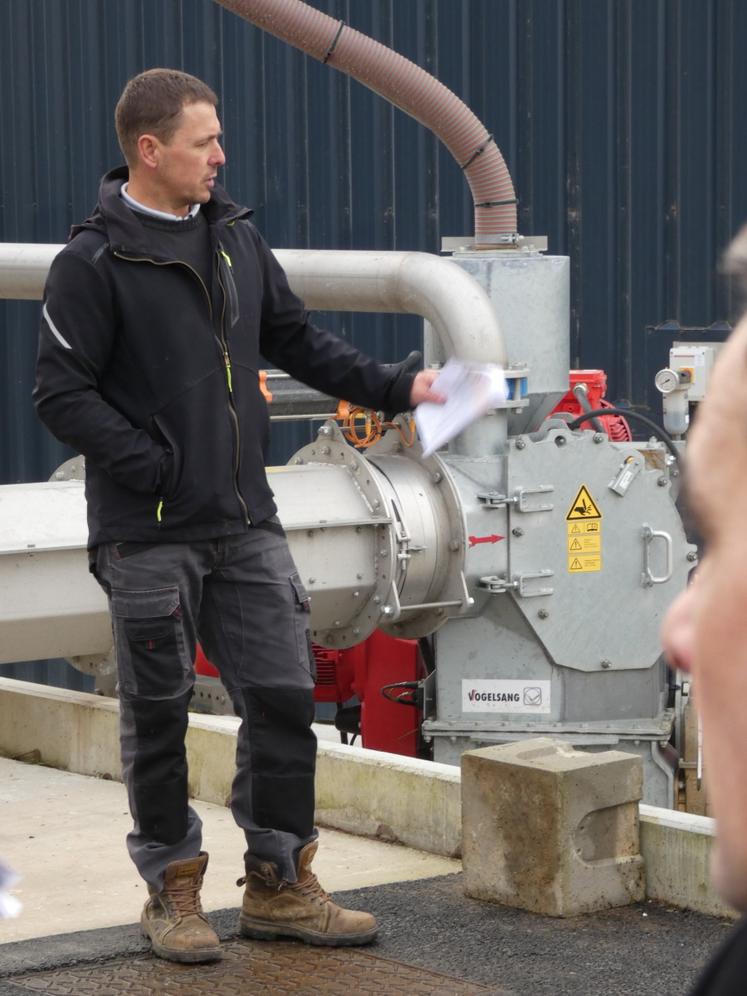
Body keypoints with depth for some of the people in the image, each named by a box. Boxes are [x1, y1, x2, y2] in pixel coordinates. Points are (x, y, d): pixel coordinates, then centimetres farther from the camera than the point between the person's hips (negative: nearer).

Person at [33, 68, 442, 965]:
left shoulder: (237, 239, 11)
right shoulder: (94, 262, -8)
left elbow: (299, 344, 19)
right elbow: (60, 393, -10)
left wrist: (395, 388, 8)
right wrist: (152, 467, -16)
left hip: (246, 525, 5)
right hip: (148, 536, -5)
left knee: (283, 696, 3)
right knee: (158, 713, 4)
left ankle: (279, 883, 16)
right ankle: (172, 888, 17)